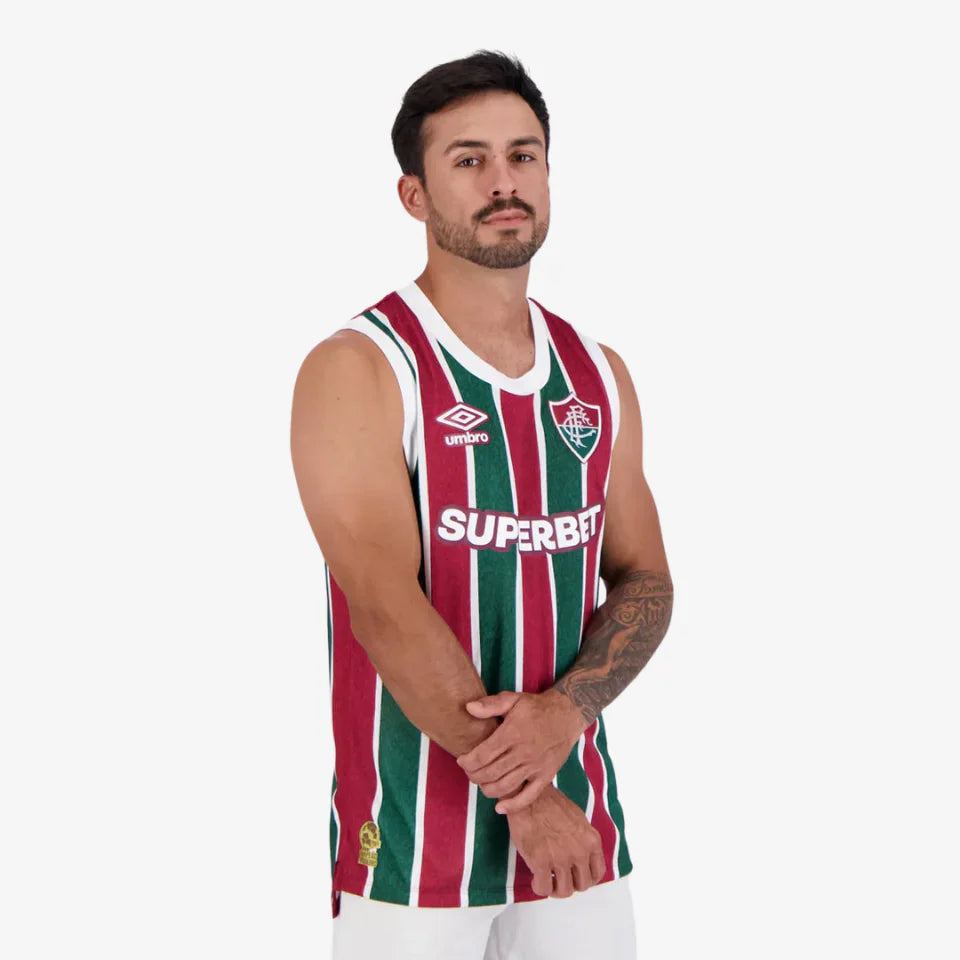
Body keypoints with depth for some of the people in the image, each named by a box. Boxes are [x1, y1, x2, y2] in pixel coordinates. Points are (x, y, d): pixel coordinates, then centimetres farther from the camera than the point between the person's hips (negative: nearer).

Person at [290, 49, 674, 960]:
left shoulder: (598, 374, 8)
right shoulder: (357, 370, -10)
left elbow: (644, 583, 6)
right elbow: (388, 612, -17)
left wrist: (561, 713, -13)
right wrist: (519, 793, -15)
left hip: (579, 825, 5)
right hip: (413, 829, -5)